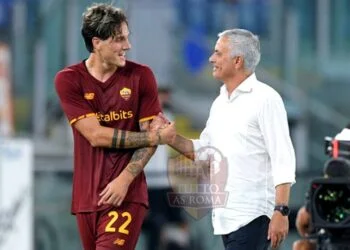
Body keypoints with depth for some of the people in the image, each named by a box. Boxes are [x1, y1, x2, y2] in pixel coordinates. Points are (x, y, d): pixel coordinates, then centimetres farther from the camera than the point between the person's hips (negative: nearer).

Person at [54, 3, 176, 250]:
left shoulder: (141, 76, 0)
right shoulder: (68, 80, -2)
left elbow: (150, 133, -2)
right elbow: (96, 135, -10)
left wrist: (125, 179, -15)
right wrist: (156, 136, -10)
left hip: (127, 194, -2)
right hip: (87, 196, 2)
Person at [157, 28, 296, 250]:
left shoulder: (265, 99, -9)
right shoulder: (220, 103, 16)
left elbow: (283, 160, -14)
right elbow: (202, 151, 22)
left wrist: (281, 211, -20)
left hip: (252, 215, -8)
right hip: (226, 215, 8)